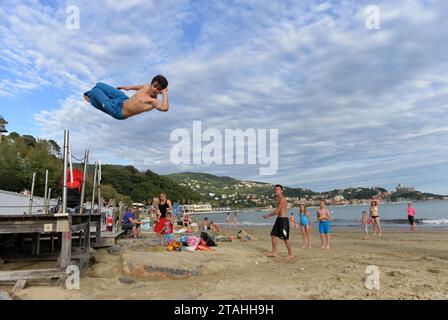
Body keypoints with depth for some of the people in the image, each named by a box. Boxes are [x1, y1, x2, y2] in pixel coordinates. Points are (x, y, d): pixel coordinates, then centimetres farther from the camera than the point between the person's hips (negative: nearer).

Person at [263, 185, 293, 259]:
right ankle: (274, 252, 17)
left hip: (283, 220, -10)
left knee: (285, 238, -1)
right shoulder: (278, 199, 14)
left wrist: (267, 215, -11)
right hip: (279, 219, 10)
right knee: (273, 235, 9)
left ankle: (290, 254, 13)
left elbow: (277, 211, -20)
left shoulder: (282, 199, -17)